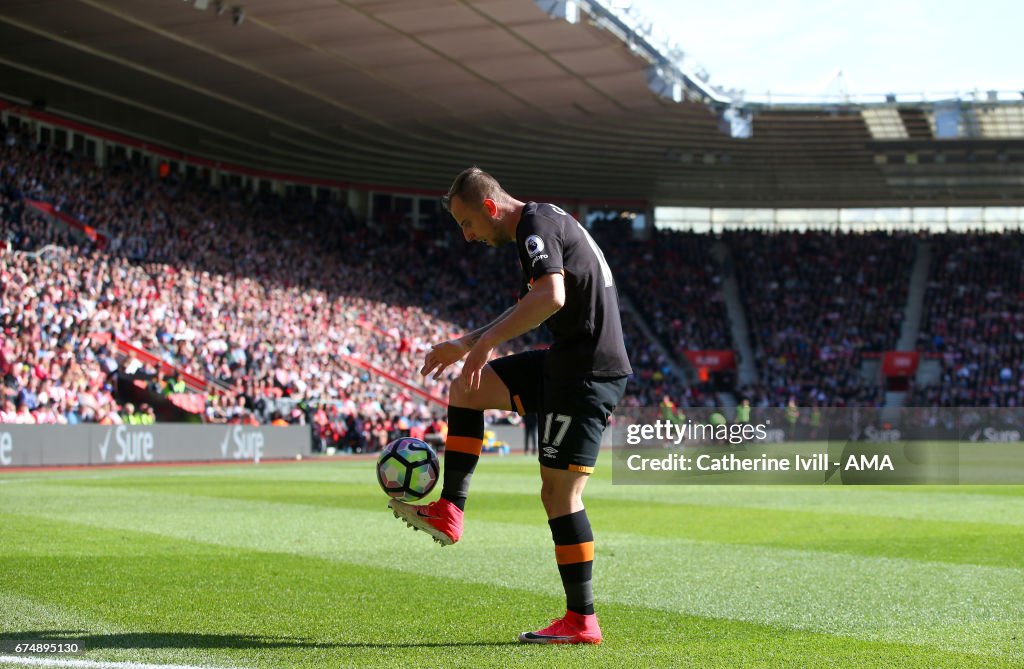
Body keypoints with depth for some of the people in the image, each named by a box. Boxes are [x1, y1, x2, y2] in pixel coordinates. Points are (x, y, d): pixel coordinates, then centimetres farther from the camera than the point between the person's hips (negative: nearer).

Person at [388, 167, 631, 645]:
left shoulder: (535, 226, -13)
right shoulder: (543, 225, 19)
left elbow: (550, 298, -30)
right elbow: (526, 312, 30)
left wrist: (486, 342, -22)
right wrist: (463, 345, 28)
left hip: (588, 371, -10)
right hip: (566, 363, 10)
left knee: (559, 492, -7)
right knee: (466, 390, 13)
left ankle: (581, 622, 0)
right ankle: (448, 513, 10)